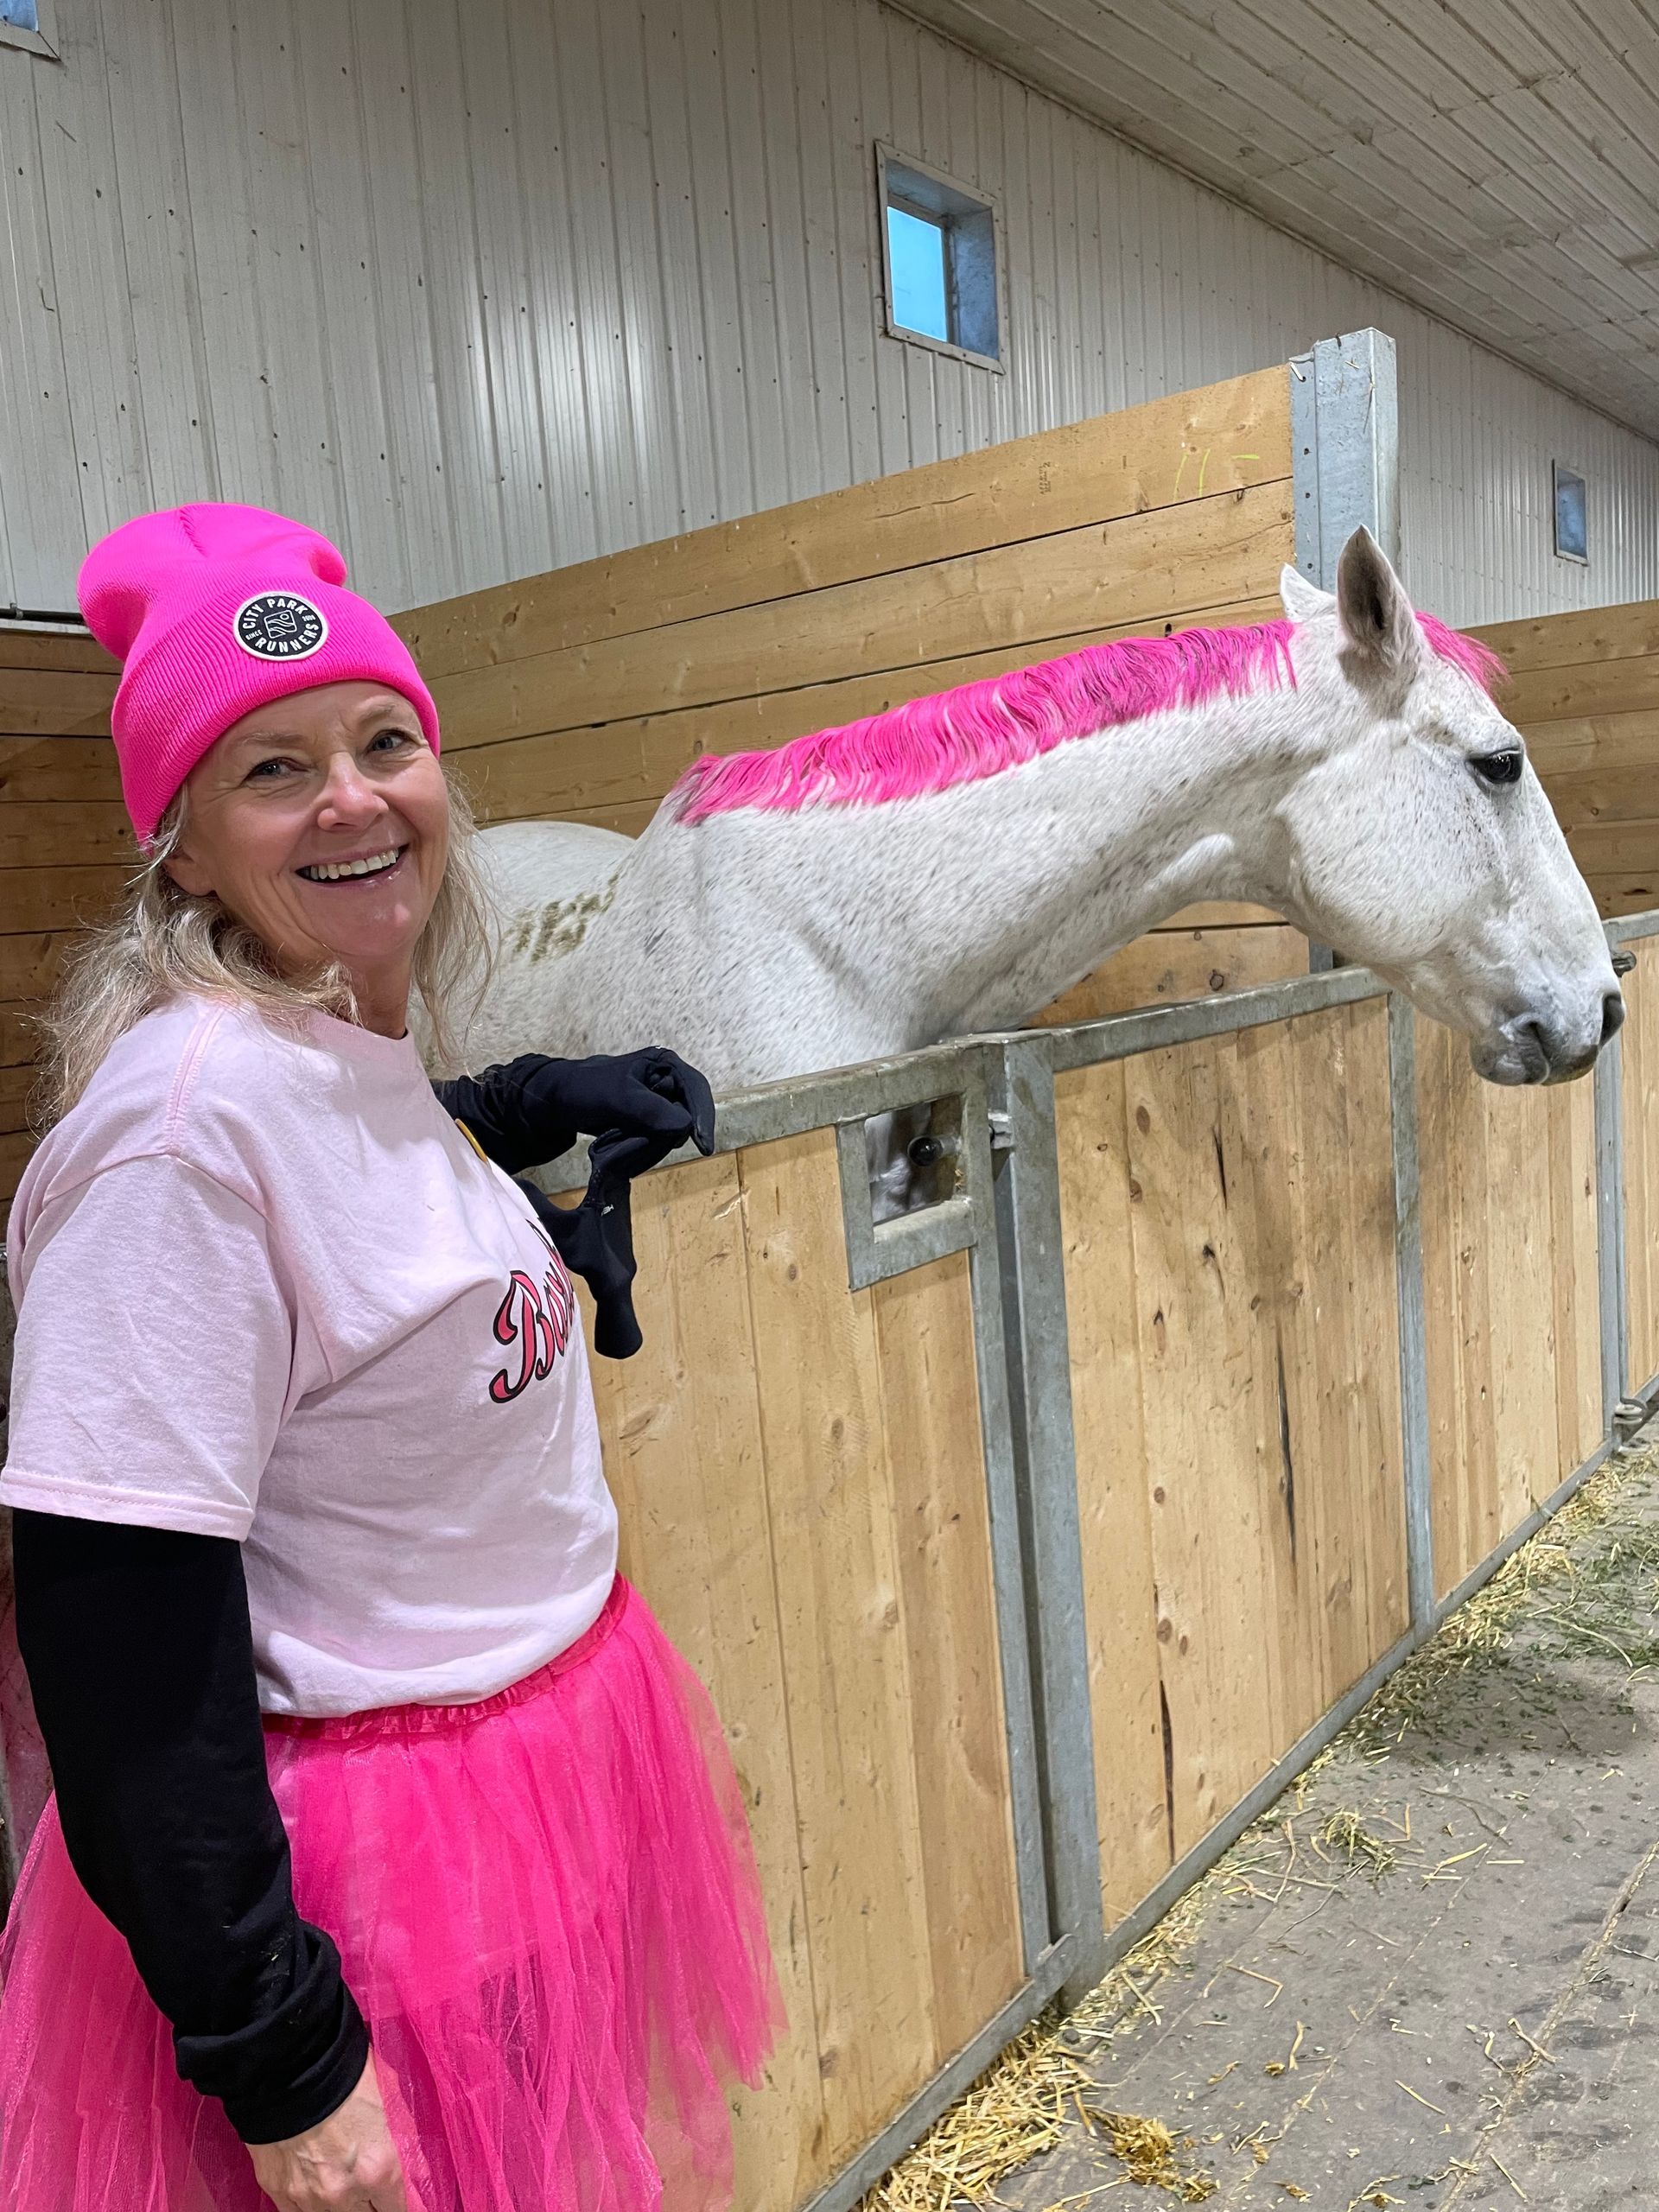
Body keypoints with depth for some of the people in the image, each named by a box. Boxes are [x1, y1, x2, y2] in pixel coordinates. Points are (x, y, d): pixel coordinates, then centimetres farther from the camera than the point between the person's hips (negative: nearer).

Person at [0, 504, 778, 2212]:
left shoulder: (366, 1065, 1)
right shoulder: (191, 1109, -25)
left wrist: (531, 1107, 11)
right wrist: (277, 2054, -18)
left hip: (558, 1773, 8)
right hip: (361, 1855, -8)